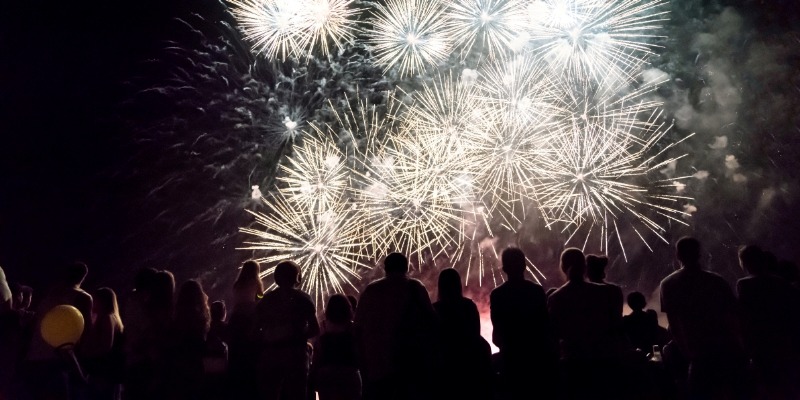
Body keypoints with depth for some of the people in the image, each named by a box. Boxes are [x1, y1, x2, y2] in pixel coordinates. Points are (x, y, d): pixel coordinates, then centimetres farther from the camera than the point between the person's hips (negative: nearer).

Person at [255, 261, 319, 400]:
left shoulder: (266, 299, 9)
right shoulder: (302, 298, 1)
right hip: (295, 354, -2)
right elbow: (315, 329, -4)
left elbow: (255, 328, 3)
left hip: (269, 355, 3)